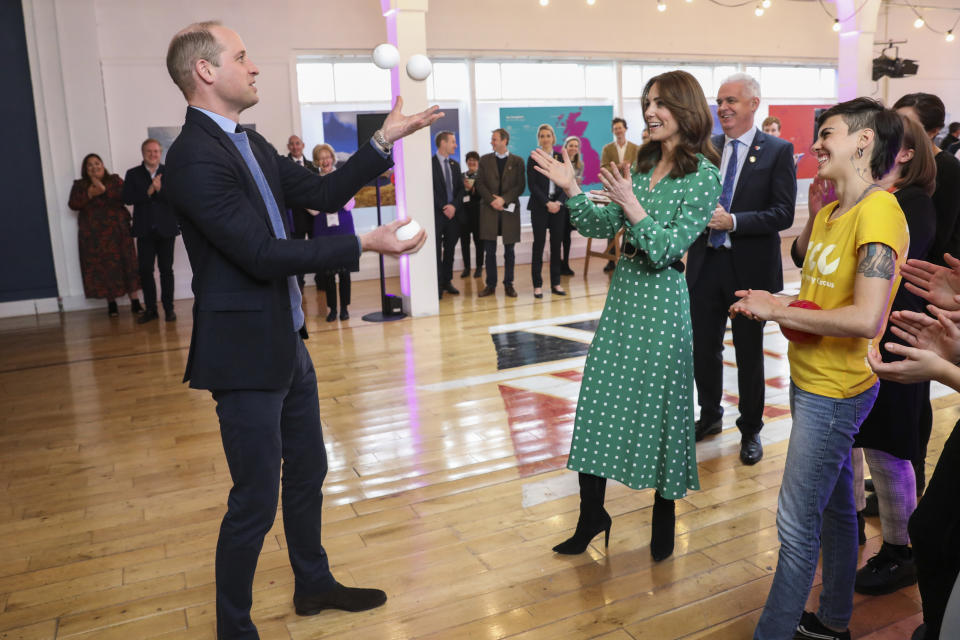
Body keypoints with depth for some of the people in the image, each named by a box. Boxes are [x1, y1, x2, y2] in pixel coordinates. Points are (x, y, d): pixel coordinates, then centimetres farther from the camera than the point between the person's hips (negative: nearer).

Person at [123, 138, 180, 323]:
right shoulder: (133, 174, 5)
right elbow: (127, 198, -6)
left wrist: (159, 189, -22)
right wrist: (149, 191, -16)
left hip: (166, 229, -1)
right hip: (145, 230, 1)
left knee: (166, 269, 5)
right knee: (145, 270, 1)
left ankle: (169, 308, 13)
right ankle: (150, 309, 11)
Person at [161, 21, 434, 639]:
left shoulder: (249, 143, 10)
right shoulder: (195, 158, -20)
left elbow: (325, 194, 9)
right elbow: (262, 255, -25)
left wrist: (385, 139, 2)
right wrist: (366, 244, -25)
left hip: (285, 343, 10)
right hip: (246, 354, -10)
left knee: (307, 471, 22)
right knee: (256, 500, 3)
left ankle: (314, 583, 43)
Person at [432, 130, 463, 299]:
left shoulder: (455, 165, 15)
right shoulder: (430, 163, -4)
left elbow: (460, 188, 12)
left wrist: (454, 205, -5)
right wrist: (443, 207, -13)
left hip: (454, 213, 6)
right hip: (437, 214, -6)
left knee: (450, 250, 9)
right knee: (436, 250, -4)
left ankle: (447, 281, 18)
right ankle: (438, 285, -1)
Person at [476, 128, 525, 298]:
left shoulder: (517, 161, 5)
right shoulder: (485, 160, 9)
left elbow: (520, 186, -1)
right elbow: (480, 184, 3)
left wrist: (504, 199, -13)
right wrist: (492, 201, -11)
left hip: (509, 209, -1)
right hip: (489, 209, 1)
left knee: (509, 250, 4)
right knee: (490, 250, 1)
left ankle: (508, 285, 13)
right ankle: (491, 285, 9)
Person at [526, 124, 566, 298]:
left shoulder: (561, 158, 9)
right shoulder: (533, 159, 2)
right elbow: (532, 185, -4)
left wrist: (559, 202, -11)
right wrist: (547, 203, -13)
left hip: (557, 206, 3)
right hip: (539, 207, -3)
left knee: (556, 244, 4)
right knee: (539, 244, -2)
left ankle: (556, 283, 11)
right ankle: (537, 284, 2)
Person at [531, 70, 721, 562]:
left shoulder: (703, 175, -9)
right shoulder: (642, 163, 11)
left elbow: (668, 249, -16)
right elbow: (604, 227, 8)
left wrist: (632, 205, -25)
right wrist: (570, 189, -3)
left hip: (661, 299, -6)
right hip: (623, 292, 7)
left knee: (659, 403, 5)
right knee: (598, 399, 7)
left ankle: (664, 514, 27)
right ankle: (591, 514, 21)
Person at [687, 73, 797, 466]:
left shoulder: (778, 151, -6)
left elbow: (783, 213, -13)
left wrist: (733, 221, -24)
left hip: (749, 267, -3)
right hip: (705, 263, 4)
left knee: (749, 353, 10)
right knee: (703, 348, 12)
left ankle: (750, 430, 28)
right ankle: (710, 416, 35)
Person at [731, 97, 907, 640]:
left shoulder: (879, 212, -19)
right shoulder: (830, 212, 9)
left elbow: (866, 319, -28)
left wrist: (777, 309, -19)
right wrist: (774, 306, -3)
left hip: (834, 392, -9)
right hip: (812, 382, 9)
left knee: (797, 525, -1)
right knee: (835, 508, 21)